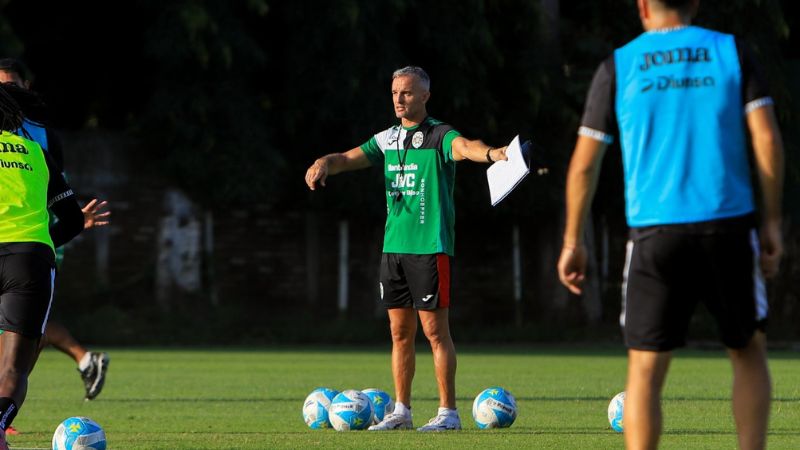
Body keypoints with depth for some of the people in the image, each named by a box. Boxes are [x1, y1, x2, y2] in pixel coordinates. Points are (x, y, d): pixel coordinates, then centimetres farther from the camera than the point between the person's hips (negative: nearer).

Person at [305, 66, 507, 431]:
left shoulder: (438, 136, -6)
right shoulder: (388, 139, 13)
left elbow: (463, 147, -26)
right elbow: (349, 158, 11)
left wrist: (490, 153, -49)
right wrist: (324, 164, -12)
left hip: (429, 247, -6)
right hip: (393, 246, 6)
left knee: (435, 330, -5)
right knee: (400, 331, 10)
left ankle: (448, 412, 0)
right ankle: (401, 412, 15)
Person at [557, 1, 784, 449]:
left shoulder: (618, 67, 6)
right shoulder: (732, 52, 6)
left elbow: (584, 164, 6)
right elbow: (768, 140, -2)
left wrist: (573, 242, 14)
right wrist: (771, 222, 4)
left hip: (655, 232, 0)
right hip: (728, 226, 1)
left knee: (646, 369, 3)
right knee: (748, 351, 16)